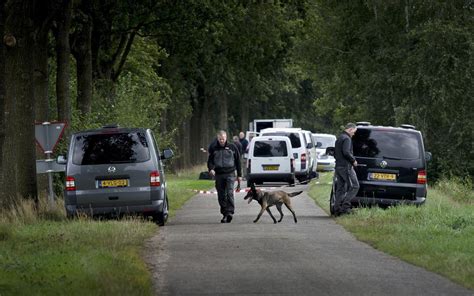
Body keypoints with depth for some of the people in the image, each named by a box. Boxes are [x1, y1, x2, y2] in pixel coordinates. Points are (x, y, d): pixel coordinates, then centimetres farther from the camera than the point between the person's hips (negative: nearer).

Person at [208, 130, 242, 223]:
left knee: (229, 192, -19)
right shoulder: (214, 148, 9)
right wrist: (211, 169, -13)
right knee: (221, 195, 5)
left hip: (230, 174, -3)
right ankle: (224, 214, 14)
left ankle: (230, 212, -24)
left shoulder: (232, 147, 5)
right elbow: (210, 160, 10)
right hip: (219, 174, 3)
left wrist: (239, 175, 9)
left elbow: (238, 161, 11)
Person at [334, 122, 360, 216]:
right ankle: (346, 204, -15)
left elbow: (335, 154, 26)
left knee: (341, 188, 10)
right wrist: (353, 160, -11)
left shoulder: (339, 139, 20)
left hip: (338, 166, 10)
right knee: (354, 186, -8)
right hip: (346, 166, -10)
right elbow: (346, 152, -23)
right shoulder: (347, 139, -11)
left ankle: (337, 209, 6)